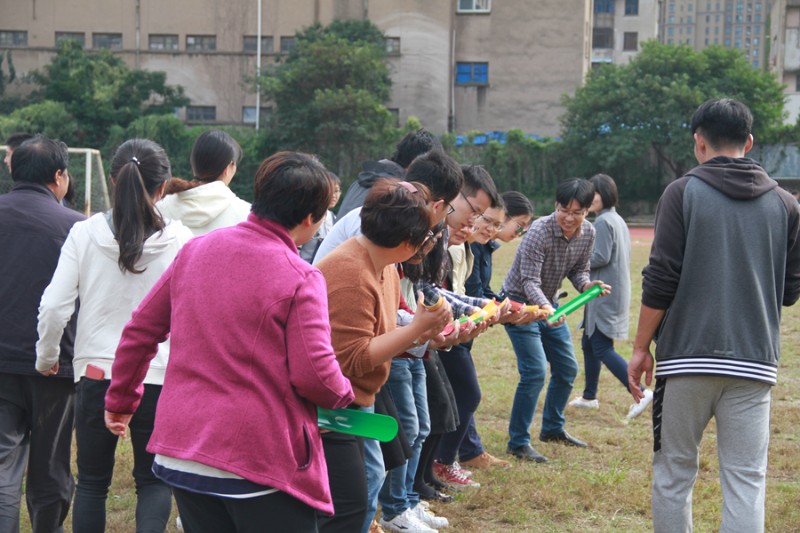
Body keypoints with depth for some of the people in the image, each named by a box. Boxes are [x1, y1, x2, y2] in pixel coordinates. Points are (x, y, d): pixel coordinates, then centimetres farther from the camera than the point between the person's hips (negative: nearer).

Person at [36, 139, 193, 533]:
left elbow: (54, 307, -5)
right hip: (159, 377, -1)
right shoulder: (180, 239, -7)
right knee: (153, 481, 14)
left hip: (97, 372, 1)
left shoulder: (84, 233, -5)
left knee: (92, 482, 16)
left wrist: (47, 357, 12)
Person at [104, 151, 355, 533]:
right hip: (262, 459, -6)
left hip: (181, 452, 6)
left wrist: (120, 401, 24)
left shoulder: (195, 250, 5)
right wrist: (345, 394, 5)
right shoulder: (301, 279, -13)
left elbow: (140, 330, 12)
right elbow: (314, 375, -18)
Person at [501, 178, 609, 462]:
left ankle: (553, 428, 32)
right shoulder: (539, 232, -28)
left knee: (567, 369, 13)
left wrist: (586, 285, -18)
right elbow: (529, 281, -30)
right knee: (535, 372, -16)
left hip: (549, 303, 8)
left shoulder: (588, 233, -7)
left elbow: (578, 269, 5)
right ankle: (518, 442, -6)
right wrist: (545, 308, -48)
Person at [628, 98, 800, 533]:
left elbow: (660, 281, -6)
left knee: (674, 474, 10)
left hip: (688, 358, -2)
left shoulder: (683, 192, -2)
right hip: (754, 362, 2)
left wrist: (641, 347, 2)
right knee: (745, 482, 3)